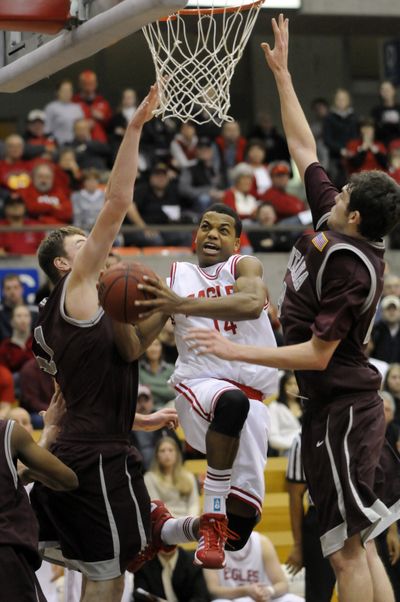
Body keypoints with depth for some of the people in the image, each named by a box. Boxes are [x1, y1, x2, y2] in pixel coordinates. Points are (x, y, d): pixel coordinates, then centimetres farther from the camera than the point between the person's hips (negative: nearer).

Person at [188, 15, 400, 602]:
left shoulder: (352, 268, -21)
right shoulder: (331, 220, 3)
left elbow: (318, 354, -21)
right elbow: (303, 148, 14)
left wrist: (238, 350, -20)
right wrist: (282, 74, 17)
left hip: (340, 407, -9)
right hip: (343, 402, 9)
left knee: (348, 549, -5)